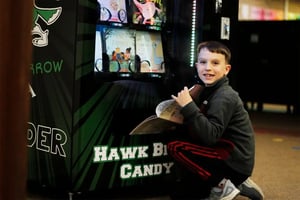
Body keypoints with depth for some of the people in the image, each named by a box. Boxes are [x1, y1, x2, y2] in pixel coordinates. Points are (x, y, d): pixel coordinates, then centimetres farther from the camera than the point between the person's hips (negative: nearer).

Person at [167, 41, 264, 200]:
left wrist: (188, 106, -26)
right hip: (234, 158, 9)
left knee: (174, 147, -16)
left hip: (235, 160, -9)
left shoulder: (224, 97, -16)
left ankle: (222, 185, -7)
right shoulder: (210, 90, 11)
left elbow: (210, 136, -25)